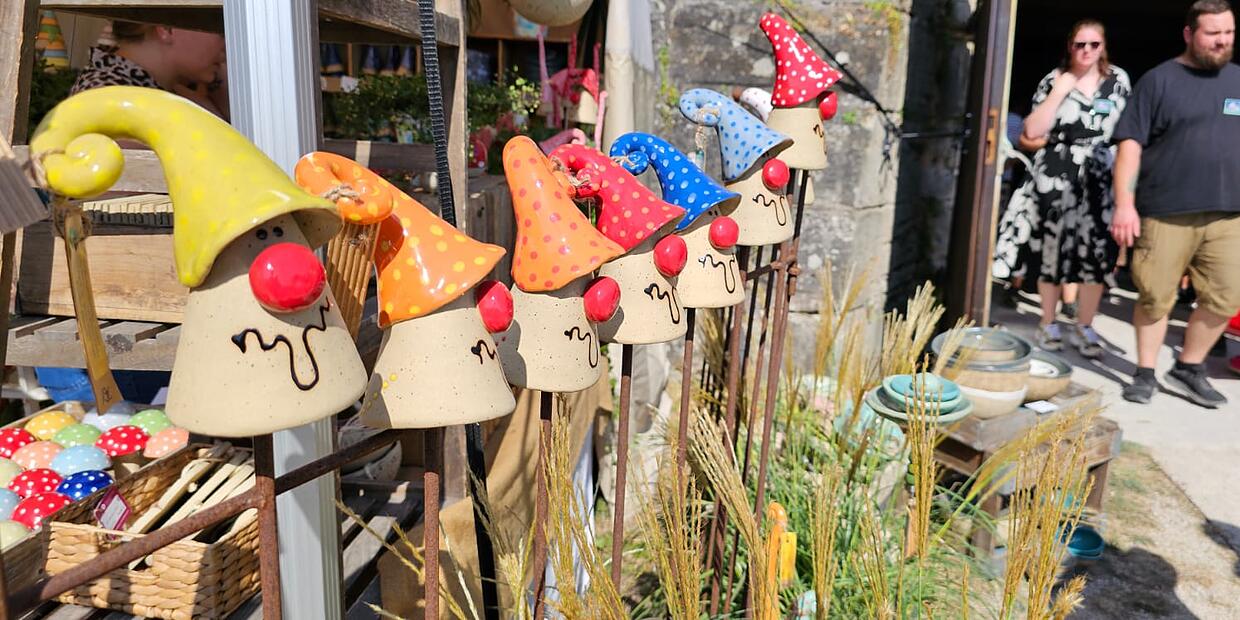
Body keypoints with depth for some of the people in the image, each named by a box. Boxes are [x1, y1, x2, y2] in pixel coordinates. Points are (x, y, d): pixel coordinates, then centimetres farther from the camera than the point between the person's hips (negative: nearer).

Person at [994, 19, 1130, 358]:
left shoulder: (1118, 79, 8)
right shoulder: (1054, 80, 2)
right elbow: (1032, 132, -6)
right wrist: (1059, 92, -11)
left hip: (1101, 177, 2)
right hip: (1056, 176, -1)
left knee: (1096, 252, 0)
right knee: (1052, 247, 2)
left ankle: (1084, 327, 11)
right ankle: (1048, 323, 15)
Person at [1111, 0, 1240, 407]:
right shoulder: (1160, 80, 0)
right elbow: (1131, 143, -6)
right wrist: (1124, 203, -14)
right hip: (1166, 212, -4)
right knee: (1155, 298, 1)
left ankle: (1188, 369, 20)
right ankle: (1145, 374, 15)